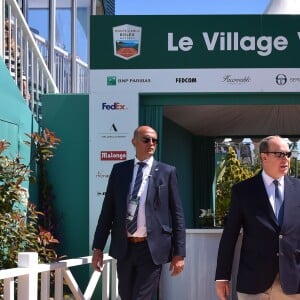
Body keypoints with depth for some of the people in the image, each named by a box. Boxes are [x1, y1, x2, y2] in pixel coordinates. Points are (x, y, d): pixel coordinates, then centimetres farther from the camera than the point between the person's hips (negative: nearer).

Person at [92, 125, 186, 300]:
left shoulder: (167, 172, 1)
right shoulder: (119, 170, 7)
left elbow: (177, 214, 0)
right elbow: (108, 210, 9)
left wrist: (179, 253, -5)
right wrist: (98, 247, 5)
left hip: (151, 248, -3)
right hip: (124, 247, 3)